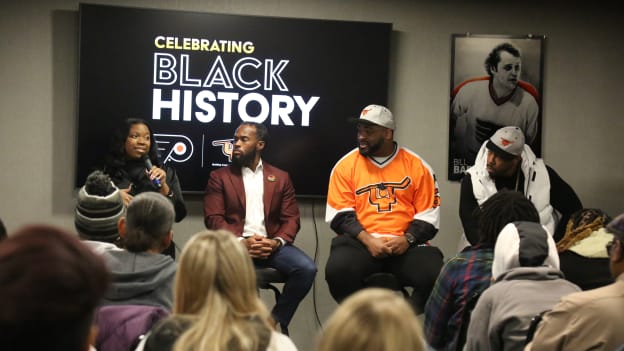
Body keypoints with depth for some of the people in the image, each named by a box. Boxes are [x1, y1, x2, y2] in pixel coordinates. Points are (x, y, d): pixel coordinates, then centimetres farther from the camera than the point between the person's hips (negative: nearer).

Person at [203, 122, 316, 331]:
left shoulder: (281, 178, 15)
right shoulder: (219, 177, 10)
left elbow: (291, 219, 8)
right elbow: (214, 218, 0)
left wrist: (277, 242, -13)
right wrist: (241, 242, -16)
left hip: (271, 245, 2)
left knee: (307, 268, -25)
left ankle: (277, 320, -5)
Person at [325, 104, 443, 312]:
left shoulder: (417, 166, 8)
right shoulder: (346, 165, 7)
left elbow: (428, 217, 7)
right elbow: (340, 215, 2)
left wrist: (407, 240, -12)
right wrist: (368, 240, -14)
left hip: (406, 245, 1)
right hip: (361, 243, 0)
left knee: (436, 276, -29)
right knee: (338, 270, -33)